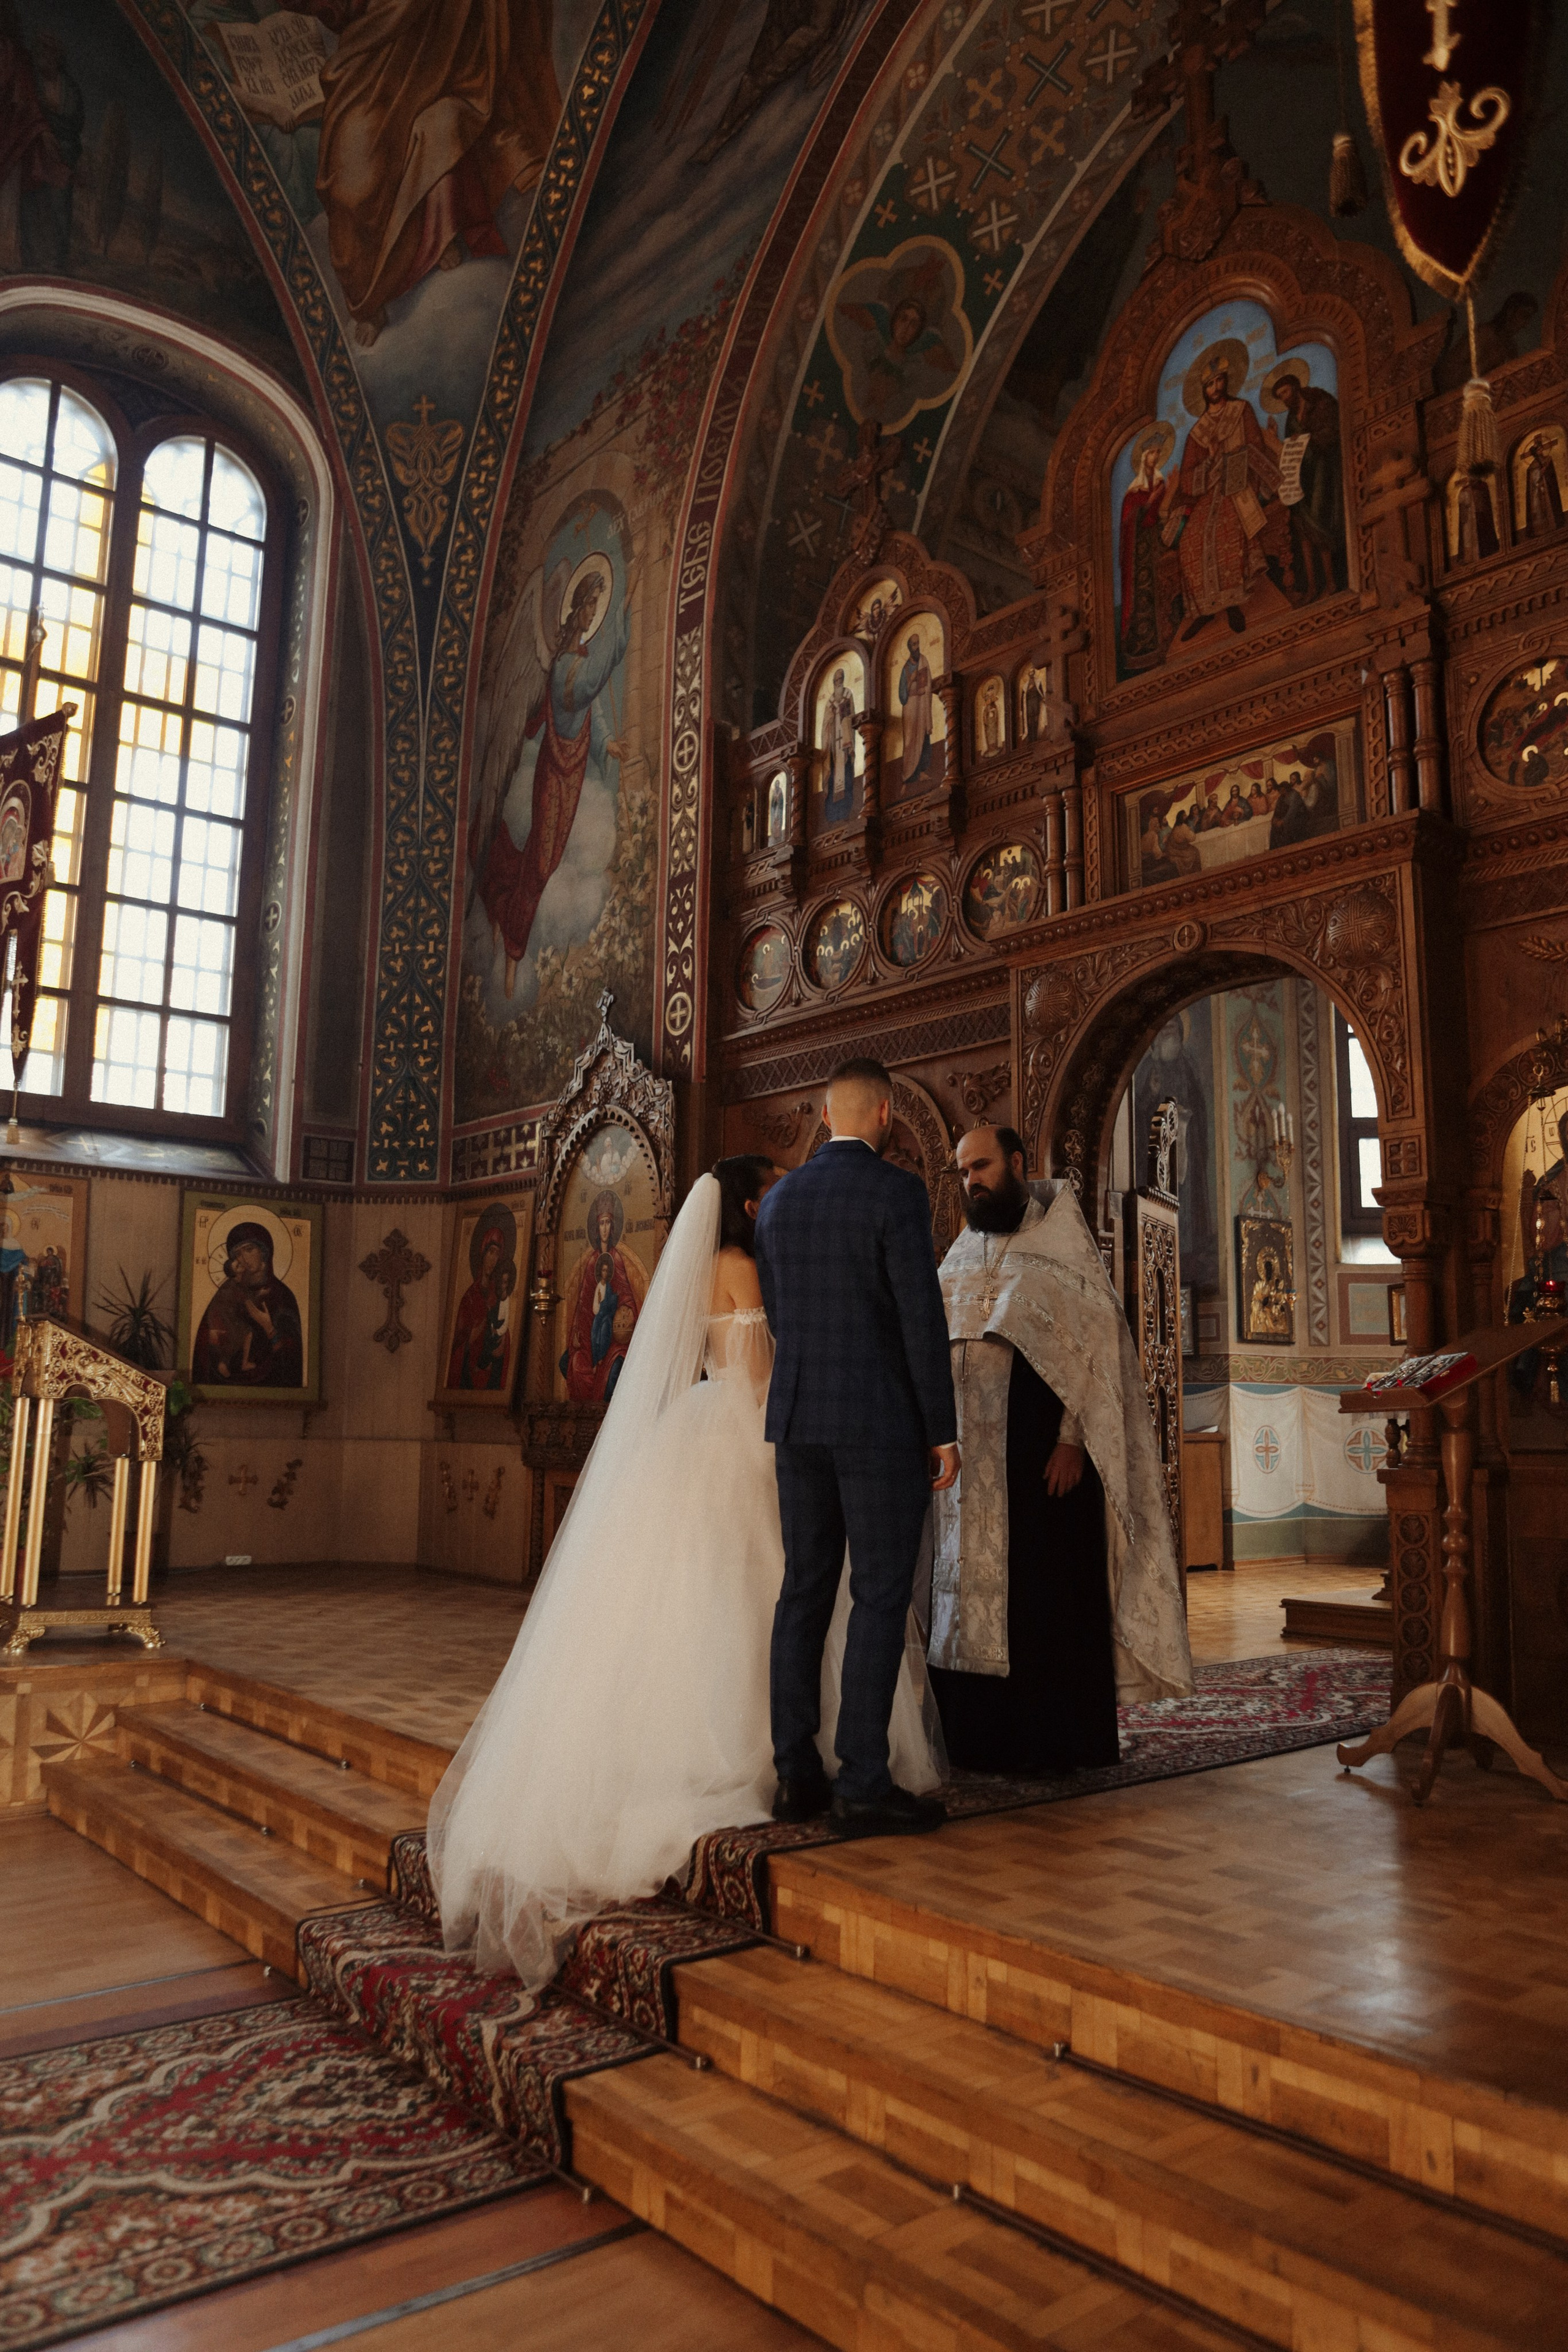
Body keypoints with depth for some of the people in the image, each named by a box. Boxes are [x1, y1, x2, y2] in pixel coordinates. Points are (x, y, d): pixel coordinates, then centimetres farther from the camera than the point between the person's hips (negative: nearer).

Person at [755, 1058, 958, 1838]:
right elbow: (922, 1319, -13)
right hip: (882, 1423, -6)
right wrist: (944, 1432, -7)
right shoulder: (897, 1192, -10)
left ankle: (796, 1774, 14)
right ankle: (864, 1784, 2)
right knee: (880, 1600, 0)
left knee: (804, 1594, 10)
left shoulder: (777, 1200, 9)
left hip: (797, 1421, 6)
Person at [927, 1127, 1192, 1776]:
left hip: (1042, 1449, -5)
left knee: (1045, 1588, -2)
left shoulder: (1061, 1243, 0)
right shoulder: (960, 1255, 16)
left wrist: (1072, 1439, -16)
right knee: (968, 1590, 6)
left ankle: (1052, 1740, 9)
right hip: (969, 1458, 5)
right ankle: (977, 1738, 14)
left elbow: (1095, 1342, -7)